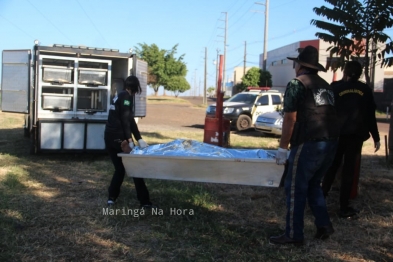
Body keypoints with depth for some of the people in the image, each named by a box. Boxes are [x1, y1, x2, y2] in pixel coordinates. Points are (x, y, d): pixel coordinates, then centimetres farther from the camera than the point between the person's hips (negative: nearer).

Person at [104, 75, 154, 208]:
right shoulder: (126, 96, -6)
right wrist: (130, 140, -16)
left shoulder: (118, 96, 21)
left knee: (119, 168, 17)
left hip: (109, 136, 8)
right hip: (119, 137, -8)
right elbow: (126, 119, -15)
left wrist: (139, 138, 14)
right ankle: (144, 201, 4)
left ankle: (111, 198, 11)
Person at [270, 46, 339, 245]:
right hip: (330, 141, 8)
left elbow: (290, 119, -10)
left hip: (309, 143, -8)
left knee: (295, 188, 1)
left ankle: (293, 234, 7)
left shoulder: (297, 84, -4)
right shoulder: (325, 85, 19)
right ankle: (324, 226, 20)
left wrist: (282, 148, -6)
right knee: (313, 184, 21)